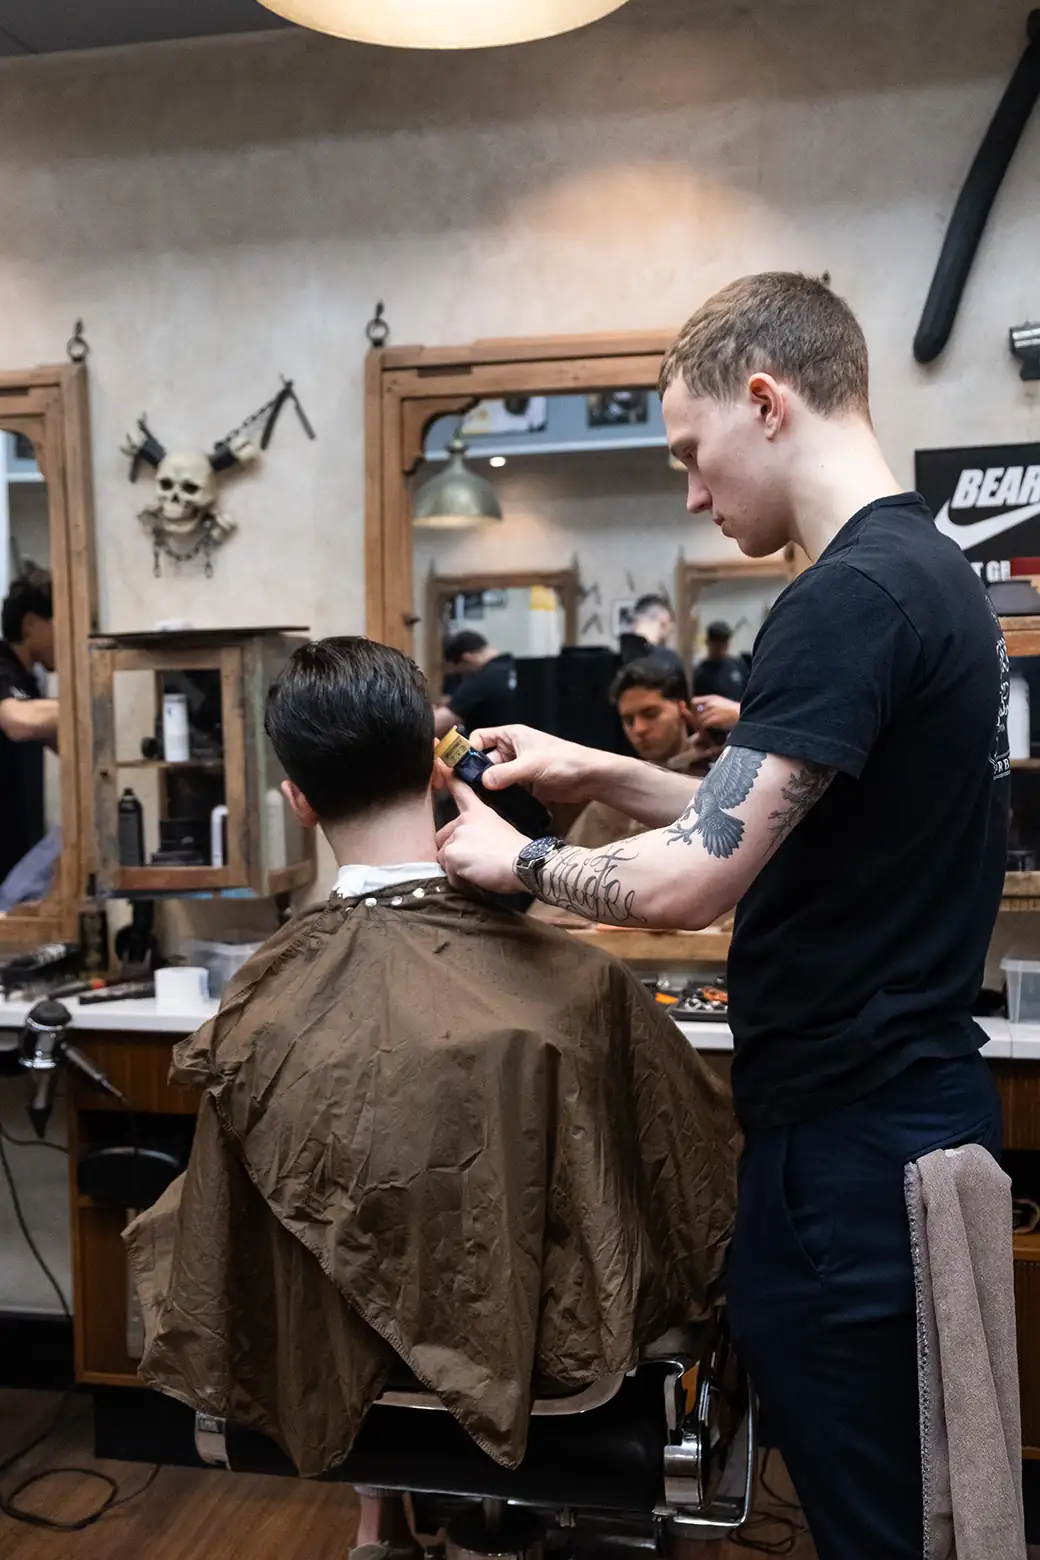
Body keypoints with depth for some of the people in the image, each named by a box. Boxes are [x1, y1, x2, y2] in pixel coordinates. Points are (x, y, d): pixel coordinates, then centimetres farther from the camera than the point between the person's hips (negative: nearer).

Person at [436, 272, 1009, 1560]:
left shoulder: (849, 598, -21)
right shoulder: (934, 569, 10)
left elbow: (690, 882, -24)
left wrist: (514, 862, -7)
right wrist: (598, 775, 11)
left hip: (848, 1139, -9)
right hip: (921, 1096, 10)